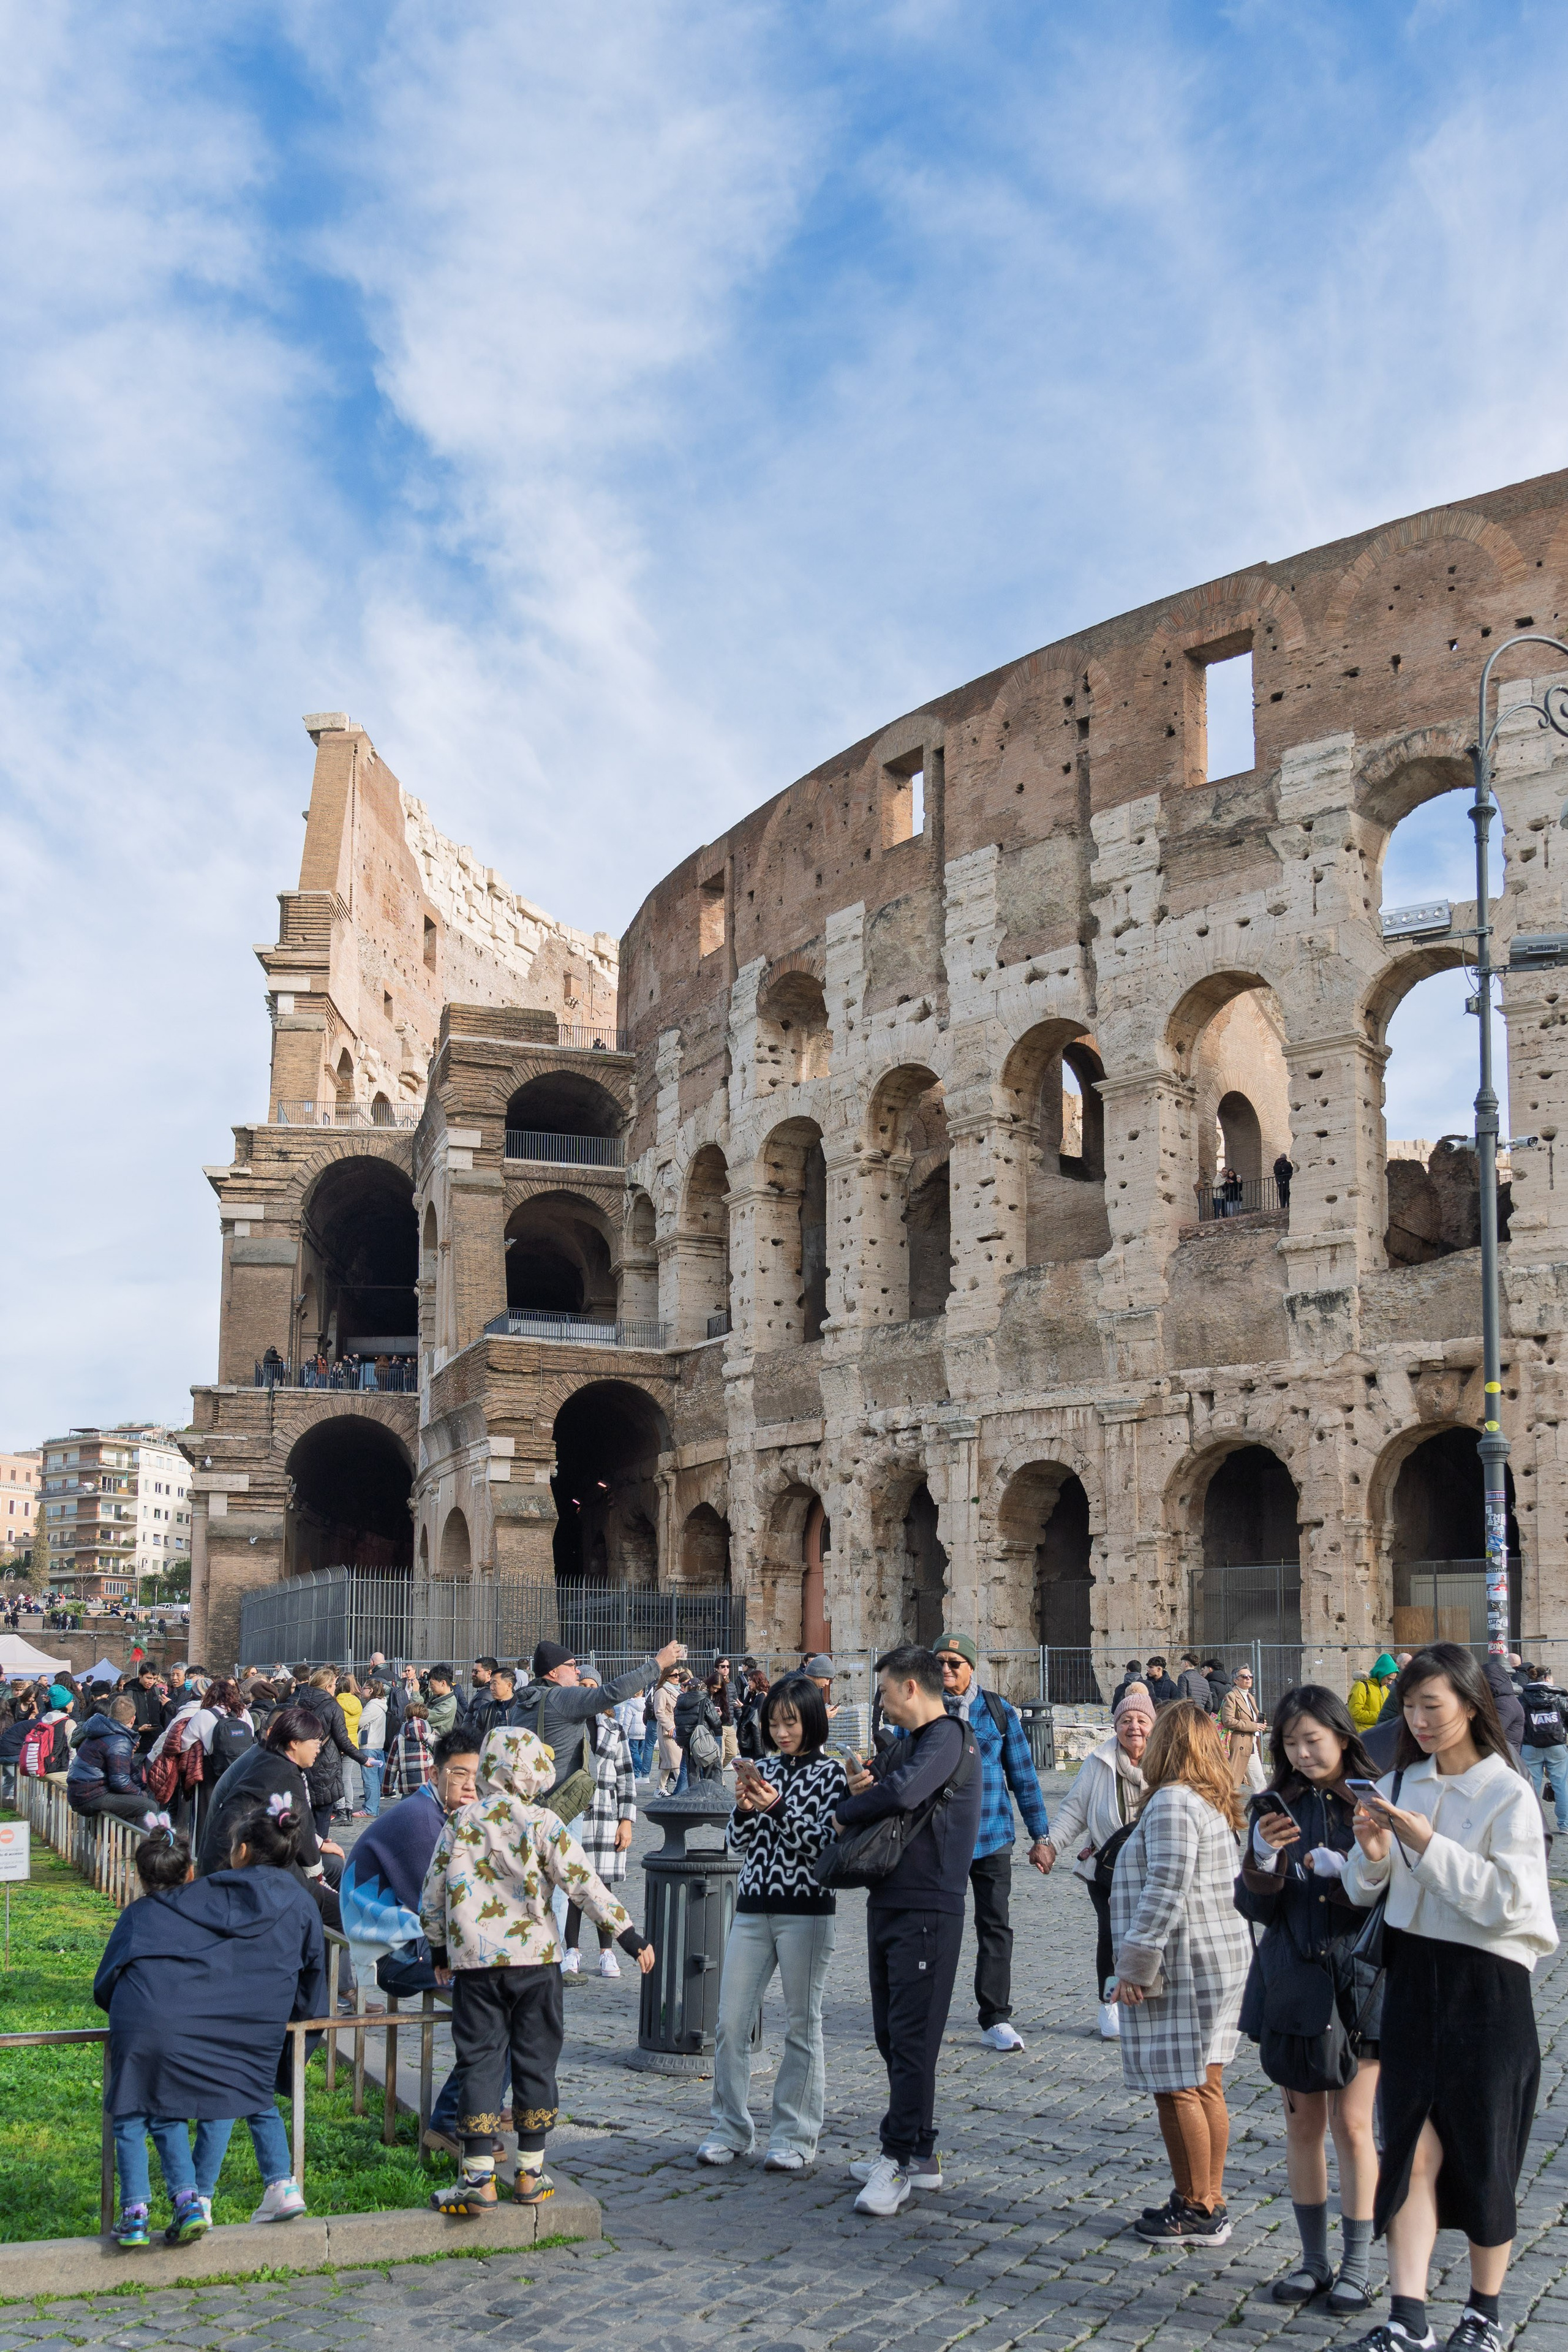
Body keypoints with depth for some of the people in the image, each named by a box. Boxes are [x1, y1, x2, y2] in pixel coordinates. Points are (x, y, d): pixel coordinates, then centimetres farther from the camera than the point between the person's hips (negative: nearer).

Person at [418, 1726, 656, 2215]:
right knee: (535, 2061, 9)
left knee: (479, 2062, 5)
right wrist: (629, 1934, -6)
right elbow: (583, 1885, -9)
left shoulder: (460, 1824, 4)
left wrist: (438, 1950, 23)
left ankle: (478, 2178, -1)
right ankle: (531, 2172, 14)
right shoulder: (542, 1824, -4)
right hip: (535, 1959, -1)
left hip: (474, 1962, 1)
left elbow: (432, 1896, 9)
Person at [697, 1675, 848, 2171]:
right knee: (730, 2020, 3)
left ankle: (795, 2137, 11)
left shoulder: (830, 1772, -2)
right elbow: (737, 1843, 9)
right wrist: (745, 1806, -9)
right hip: (753, 1908, 5)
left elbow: (822, 1843, -11)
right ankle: (730, 2130, 15)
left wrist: (777, 1807, -20)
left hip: (806, 1911, -5)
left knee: (802, 2025, 2)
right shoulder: (763, 1770, 11)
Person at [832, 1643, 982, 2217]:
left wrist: (845, 1813, -10)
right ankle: (920, 2152, 23)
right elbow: (877, 1792, 18)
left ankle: (898, 2161, -4)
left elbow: (903, 1792, -27)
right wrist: (858, 1790, -7)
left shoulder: (948, 1737, -12)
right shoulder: (904, 1744, 18)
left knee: (911, 2038, -7)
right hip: (888, 1903, 10)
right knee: (892, 2034, 14)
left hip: (927, 1910, -10)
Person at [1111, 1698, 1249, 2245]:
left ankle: (1196, 2210, 4)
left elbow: (1164, 1892, -22)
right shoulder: (1213, 1803, 14)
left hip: (1183, 1966, -10)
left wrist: (1136, 1965, -18)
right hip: (1220, 1959, 10)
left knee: (1177, 2090, -2)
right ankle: (1209, 2202, 20)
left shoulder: (1172, 1802, -17)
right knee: (1204, 2087, 14)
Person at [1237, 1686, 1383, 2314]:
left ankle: (1356, 2267, 12)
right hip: (1291, 1982, 3)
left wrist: (1343, 1871, -23)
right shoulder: (1275, 1807, 3)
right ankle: (1314, 2260, 22)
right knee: (1302, 2124, 10)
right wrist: (1263, 1858, -18)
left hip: (1358, 1980, -3)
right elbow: (1256, 1909, 0)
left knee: (1352, 2125, 1)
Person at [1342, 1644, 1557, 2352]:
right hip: (1412, 1976, 4)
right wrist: (1372, 1857, -13)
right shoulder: (1399, 1784, 6)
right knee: (1412, 2152, 1)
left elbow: (1507, 1900, -19)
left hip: (1485, 1983, -4)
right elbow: (1361, 1893, 9)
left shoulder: (1508, 1795, -11)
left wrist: (1429, 1846, -24)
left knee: (1482, 2156, 8)